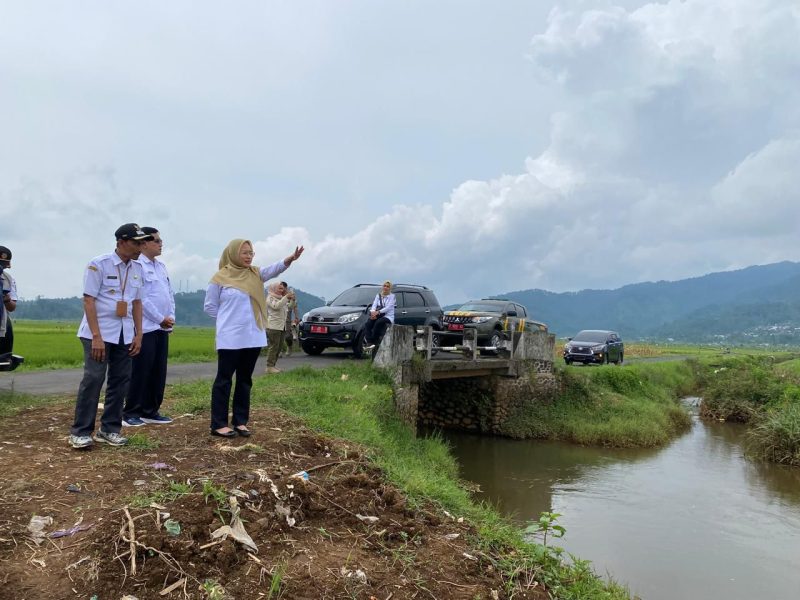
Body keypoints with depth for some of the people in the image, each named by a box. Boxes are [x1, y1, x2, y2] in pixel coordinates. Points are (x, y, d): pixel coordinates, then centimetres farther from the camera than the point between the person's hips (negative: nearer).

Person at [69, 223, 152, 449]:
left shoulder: (138, 269, 7)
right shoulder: (99, 264, -9)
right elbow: (88, 301, -12)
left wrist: (138, 334, 7)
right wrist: (96, 336, -18)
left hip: (125, 334, 6)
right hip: (99, 332, -6)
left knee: (120, 380, 6)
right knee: (93, 379, -7)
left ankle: (109, 429, 16)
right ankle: (80, 431, 3)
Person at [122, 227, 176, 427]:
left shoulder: (161, 266, 16)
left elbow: (170, 294, 17)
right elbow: (141, 298, -16)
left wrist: (170, 317, 3)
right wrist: (161, 319, -11)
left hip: (162, 328, 8)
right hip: (146, 328, -8)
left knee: (159, 372, 10)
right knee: (141, 371, -3)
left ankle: (150, 411, 18)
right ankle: (131, 412, 7)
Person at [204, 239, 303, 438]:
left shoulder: (255, 274, 8)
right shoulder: (220, 277, -4)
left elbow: (274, 269, -11)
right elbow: (209, 306, 1)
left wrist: (291, 258, -28)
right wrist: (228, 318, -2)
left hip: (253, 337, 5)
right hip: (230, 338, -5)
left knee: (245, 380, 10)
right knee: (224, 379, 0)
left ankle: (240, 421, 18)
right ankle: (218, 424, 4)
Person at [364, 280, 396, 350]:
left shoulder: (392, 296, 1)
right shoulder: (378, 295, 15)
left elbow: (388, 307, -12)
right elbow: (374, 305, 2)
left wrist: (378, 312, -25)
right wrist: (373, 312, -21)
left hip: (388, 316, -4)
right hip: (378, 316, 4)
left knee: (378, 322, -35)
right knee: (368, 323, -27)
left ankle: (374, 341, -29)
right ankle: (369, 342, -35)